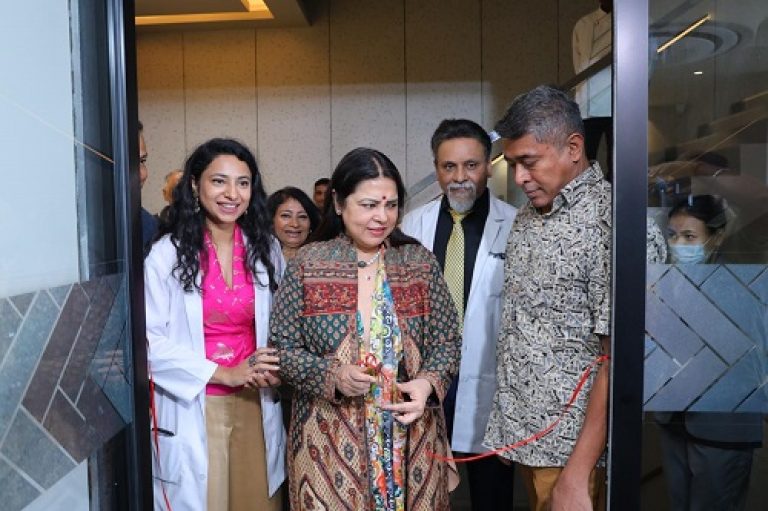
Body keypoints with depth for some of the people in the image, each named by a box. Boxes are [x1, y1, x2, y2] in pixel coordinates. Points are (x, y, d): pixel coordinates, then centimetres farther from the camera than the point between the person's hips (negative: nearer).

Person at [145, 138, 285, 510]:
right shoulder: (167, 253, -10)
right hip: (191, 409, -3)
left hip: (255, 405, 4)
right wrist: (223, 374, -15)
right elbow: (151, 342, -11)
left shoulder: (266, 249, 2)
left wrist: (273, 367, -8)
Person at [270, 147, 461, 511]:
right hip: (329, 439, -1)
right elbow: (282, 347, -3)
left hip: (410, 436, 2)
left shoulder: (421, 262, 0)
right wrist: (332, 375, -19)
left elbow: (447, 341, 3)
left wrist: (428, 382, -16)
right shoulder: (306, 264, -5)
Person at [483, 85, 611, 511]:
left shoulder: (605, 220, -17)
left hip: (572, 442, -6)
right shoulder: (527, 214, 6)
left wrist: (576, 476, -18)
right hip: (520, 430, 7)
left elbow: (616, 357, -19)